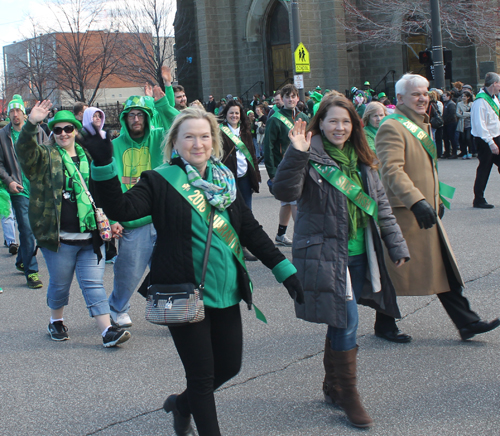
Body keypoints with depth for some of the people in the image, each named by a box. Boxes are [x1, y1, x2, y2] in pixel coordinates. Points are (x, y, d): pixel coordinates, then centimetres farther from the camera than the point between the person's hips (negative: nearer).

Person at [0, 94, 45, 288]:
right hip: (19, 190, -2)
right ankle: (31, 271, -2)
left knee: (29, 229, 12)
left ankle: (22, 261, 32)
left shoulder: (37, 132, 5)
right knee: (27, 230, -7)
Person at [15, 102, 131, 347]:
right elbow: (24, 149, -20)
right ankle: (56, 322, 33)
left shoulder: (89, 158, 14)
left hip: (91, 236, 3)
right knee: (60, 284, 10)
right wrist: (31, 123, -34)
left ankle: (107, 331, -2)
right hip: (59, 237, -2)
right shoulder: (45, 157, 1)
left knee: (94, 284, 1)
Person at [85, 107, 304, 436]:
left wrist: (285, 270, 8)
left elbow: (252, 232, 12)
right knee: (202, 374, 2)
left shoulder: (223, 181, 9)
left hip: (225, 293, 6)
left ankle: (182, 403, 41)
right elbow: (122, 208, -22)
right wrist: (103, 166, -36)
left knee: (230, 366, 15)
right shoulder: (160, 181, -7)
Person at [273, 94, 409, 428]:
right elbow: (286, 192, -23)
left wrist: (396, 245, 14)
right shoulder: (311, 157, -8)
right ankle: (348, 394, 7)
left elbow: (381, 205, 16)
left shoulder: (362, 160, 12)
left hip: (359, 254, 6)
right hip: (325, 254, -6)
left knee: (341, 321, 14)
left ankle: (333, 385, 29)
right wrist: (296, 154, -34)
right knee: (346, 321, -8)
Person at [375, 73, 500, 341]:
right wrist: (416, 201, -37)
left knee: (445, 268, 8)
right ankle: (384, 325, 18)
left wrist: (436, 199, 25)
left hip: (426, 210, 9)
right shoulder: (392, 128, -15)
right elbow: (392, 170, -27)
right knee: (396, 271, 2)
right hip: (403, 212, -9)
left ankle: (467, 323, 11)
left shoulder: (421, 125, 17)